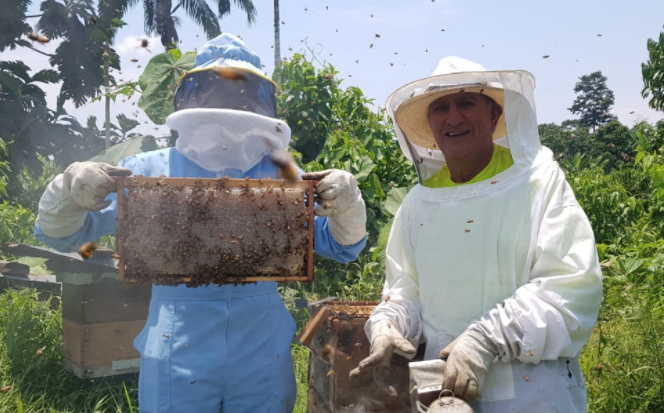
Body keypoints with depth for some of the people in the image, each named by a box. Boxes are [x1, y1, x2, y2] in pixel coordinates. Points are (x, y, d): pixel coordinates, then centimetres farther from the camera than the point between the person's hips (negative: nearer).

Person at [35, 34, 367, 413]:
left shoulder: (282, 176, 2)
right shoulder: (151, 171, -1)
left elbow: (343, 246, 2)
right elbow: (61, 234, 1)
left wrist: (346, 202, -20)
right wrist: (69, 191, -21)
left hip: (263, 358, 2)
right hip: (177, 358, -1)